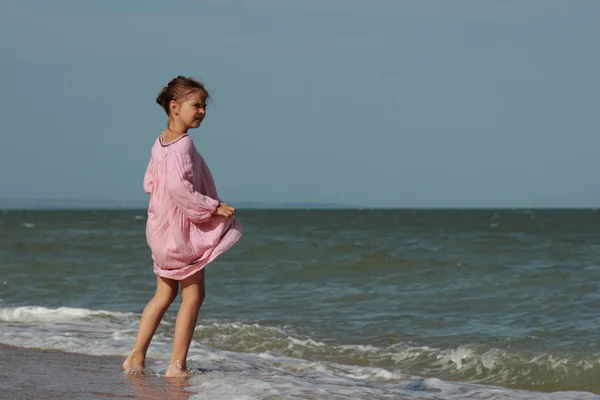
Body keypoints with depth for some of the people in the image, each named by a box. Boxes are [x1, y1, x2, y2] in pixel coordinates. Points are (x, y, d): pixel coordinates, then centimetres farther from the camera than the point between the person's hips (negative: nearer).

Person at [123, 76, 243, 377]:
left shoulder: (160, 143, 8)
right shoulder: (183, 144, -20)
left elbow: (149, 183, 14)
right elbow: (178, 186, -31)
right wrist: (214, 206, -23)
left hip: (161, 228, 9)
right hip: (183, 228, -9)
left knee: (165, 293, 17)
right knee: (193, 295, 1)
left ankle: (136, 357, 16)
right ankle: (177, 365, 1)